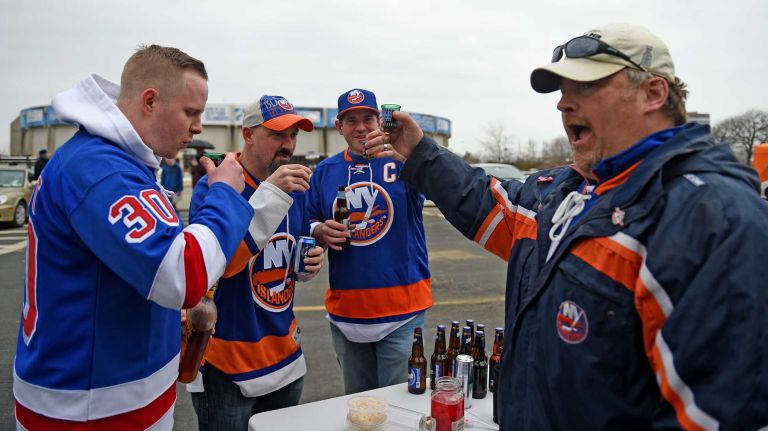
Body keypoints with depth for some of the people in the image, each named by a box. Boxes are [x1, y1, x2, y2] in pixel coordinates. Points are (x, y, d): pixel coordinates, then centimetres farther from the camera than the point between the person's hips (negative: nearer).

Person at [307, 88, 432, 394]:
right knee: (356, 402, 18)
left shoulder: (400, 160, -4)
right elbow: (308, 225, 14)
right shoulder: (325, 171, 7)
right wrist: (320, 232, -9)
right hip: (345, 310, 3)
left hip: (402, 309, -3)